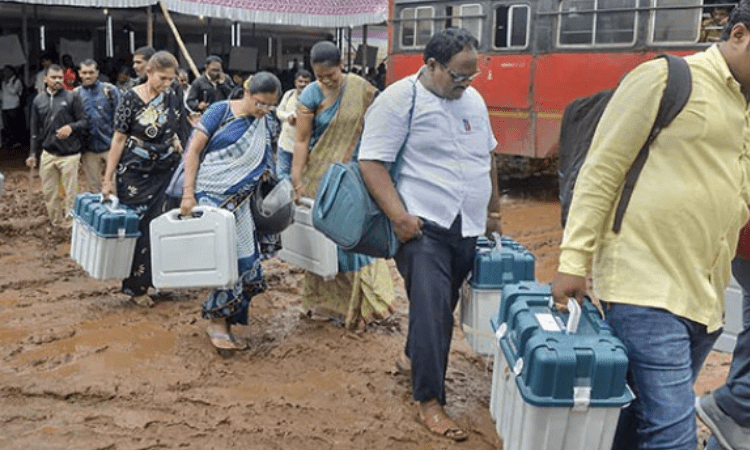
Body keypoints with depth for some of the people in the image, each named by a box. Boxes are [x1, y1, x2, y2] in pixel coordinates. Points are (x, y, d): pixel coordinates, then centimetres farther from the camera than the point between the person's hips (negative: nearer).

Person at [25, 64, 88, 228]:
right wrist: (32, 153, 11)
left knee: (70, 193, 1)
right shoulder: (38, 100, 9)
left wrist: (71, 127, -23)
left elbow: (84, 121, -3)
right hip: (47, 153, 4)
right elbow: (35, 130, 14)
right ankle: (56, 223, 24)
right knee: (49, 192, 10)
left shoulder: (72, 97, -3)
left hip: (69, 154, -4)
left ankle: (70, 226, 12)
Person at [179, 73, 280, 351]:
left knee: (243, 260, 2)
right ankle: (217, 321, 6)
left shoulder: (263, 127, 10)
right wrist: (188, 193, -14)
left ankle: (220, 320, 16)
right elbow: (193, 150, -8)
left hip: (237, 203, 6)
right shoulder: (222, 111, -5)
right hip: (208, 195, -6)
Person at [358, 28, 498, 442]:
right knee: (432, 311, -10)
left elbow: (487, 156, 23)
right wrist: (399, 215, -21)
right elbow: (371, 161, -13)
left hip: (468, 228, 7)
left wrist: (492, 209, 22)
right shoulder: (398, 99, -10)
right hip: (423, 226, -6)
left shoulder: (473, 99, 12)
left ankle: (413, 355, 42)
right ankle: (429, 401, 1)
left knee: (439, 306, 16)